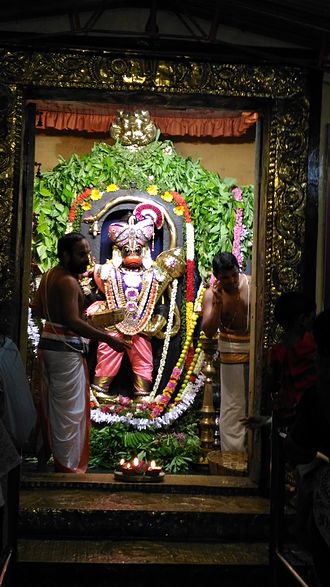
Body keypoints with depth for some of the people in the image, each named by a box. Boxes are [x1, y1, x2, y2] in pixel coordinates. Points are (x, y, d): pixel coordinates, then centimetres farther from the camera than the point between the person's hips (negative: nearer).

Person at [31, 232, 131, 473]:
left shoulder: (49, 276, 9)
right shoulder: (68, 282, -20)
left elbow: (36, 309, 15)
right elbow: (73, 322, -28)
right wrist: (109, 339, -29)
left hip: (47, 344, 10)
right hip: (66, 349, -9)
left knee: (51, 405, 19)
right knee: (69, 409, -3)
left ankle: (48, 453, 30)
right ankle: (68, 467, 3)